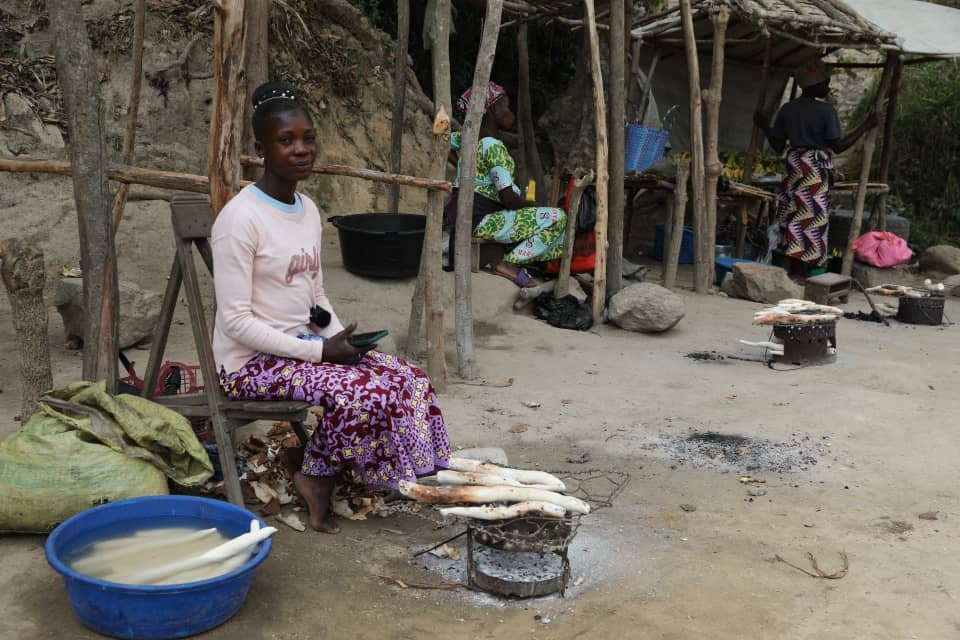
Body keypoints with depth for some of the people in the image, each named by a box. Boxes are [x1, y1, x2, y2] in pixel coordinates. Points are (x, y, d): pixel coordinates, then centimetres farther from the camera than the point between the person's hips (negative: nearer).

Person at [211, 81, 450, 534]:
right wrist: (318, 351, -20)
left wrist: (339, 338, -3)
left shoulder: (308, 210, 8)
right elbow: (236, 320, -20)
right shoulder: (240, 217, -18)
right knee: (360, 392, -28)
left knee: (408, 380, -7)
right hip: (251, 361, -8)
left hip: (303, 346, 8)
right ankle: (317, 479, -2)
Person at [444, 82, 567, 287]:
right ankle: (511, 263, -11)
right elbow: (508, 198, -21)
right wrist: (536, 208, -3)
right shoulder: (494, 147, -18)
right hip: (482, 221, -10)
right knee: (557, 218, -14)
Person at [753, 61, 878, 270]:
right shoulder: (826, 110, -10)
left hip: (794, 166, 5)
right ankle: (813, 268, 3)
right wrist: (865, 127, -5)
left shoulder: (787, 109, 4)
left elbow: (778, 145, 8)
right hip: (817, 170, -5)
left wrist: (763, 125, 23)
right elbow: (838, 146, -12)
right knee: (813, 220, 0)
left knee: (792, 218, 9)